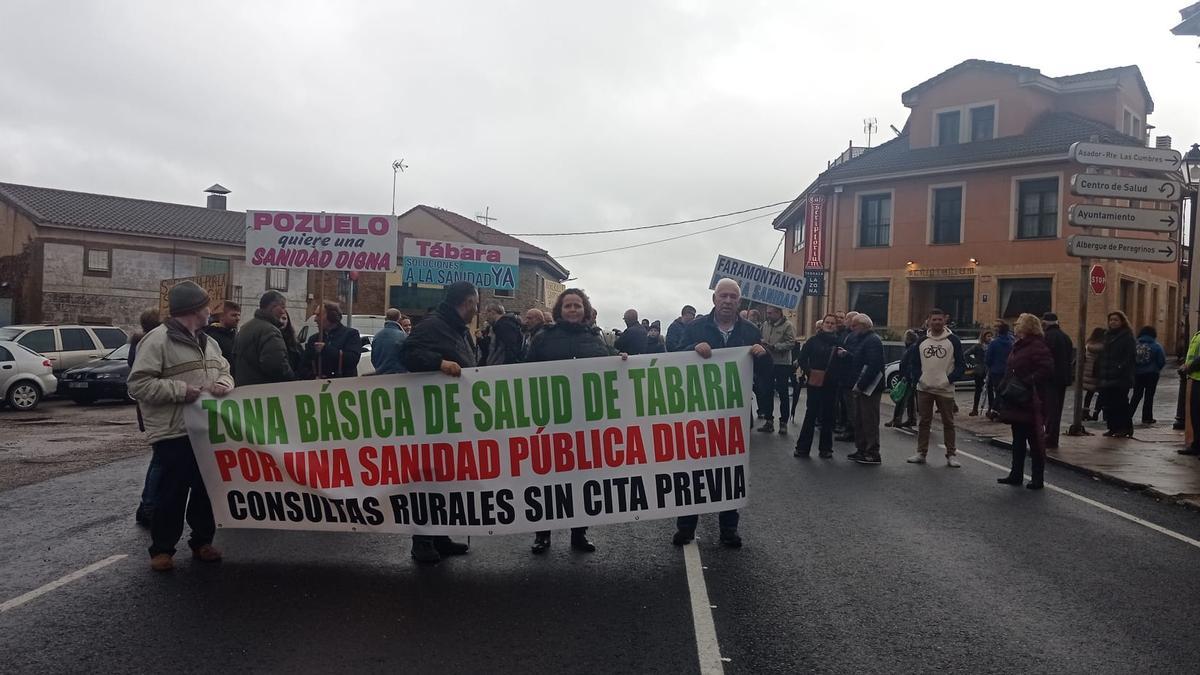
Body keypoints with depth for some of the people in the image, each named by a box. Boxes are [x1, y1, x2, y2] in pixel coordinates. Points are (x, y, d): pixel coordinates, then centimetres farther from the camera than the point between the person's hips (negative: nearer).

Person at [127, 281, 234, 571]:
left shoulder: (208, 341, 15)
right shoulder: (157, 340, -11)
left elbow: (225, 371, 22)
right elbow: (138, 384, -14)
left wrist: (223, 383, -2)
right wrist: (180, 390, -20)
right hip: (173, 433, -7)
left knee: (206, 489, 13)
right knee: (172, 492, -2)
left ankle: (202, 541, 27)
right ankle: (162, 549, 13)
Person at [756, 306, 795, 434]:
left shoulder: (787, 325, -10)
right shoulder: (765, 324, 7)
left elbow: (791, 343, -18)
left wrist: (774, 346, -22)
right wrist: (761, 344, -7)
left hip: (782, 364, -5)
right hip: (767, 363, 5)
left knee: (783, 394, 5)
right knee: (766, 392, 9)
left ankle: (783, 423, 15)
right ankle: (768, 420, 20)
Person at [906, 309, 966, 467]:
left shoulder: (953, 340, -2)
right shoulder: (922, 341, 7)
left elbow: (961, 364, -2)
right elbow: (916, 364, 12)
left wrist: (949, 380, -13)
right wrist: (919, 378, -5)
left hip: (945, 390, -3)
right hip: (924, 389, 3)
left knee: (948, 423, 3)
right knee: (923, 422, 8)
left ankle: (951, 455, 10)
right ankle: (921, 453, 15)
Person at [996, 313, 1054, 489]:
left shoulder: (1037, 346, -14)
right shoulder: (1018, 346, 15)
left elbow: (1047, 369, -24)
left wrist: (1027, 383, -24)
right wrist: (1003, 386, 10)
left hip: (1029, 403, -10)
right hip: (1015, 403, 10)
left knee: (1035, 441, 0)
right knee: (1018, 440, 15)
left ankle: (1037, 478, 7)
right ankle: (1016, 475, 23)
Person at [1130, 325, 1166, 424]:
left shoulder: (1135, 345, -3)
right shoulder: (1156, 346, -8)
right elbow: (1162, 361, -7)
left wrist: (1134, 369, 10)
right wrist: (1157, 369, 12)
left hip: (1137, 374, 2)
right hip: (1151, 374, -2)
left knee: (1136, 396, 13)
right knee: (1149, 396, 6)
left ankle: (1128, 415, 8)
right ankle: (1147, 418, 9)